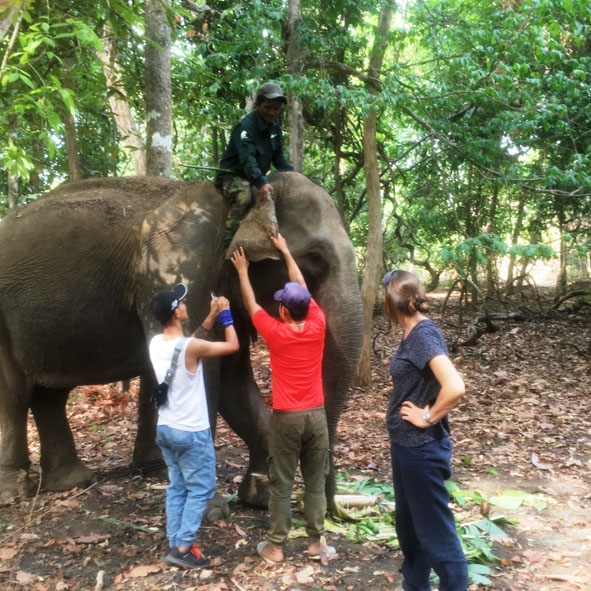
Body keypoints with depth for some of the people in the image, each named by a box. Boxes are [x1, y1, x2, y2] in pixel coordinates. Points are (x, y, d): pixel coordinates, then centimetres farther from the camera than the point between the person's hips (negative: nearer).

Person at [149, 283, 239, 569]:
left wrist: (212, 316, 12)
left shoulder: (156, 343, -1)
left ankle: (175, 544, 22)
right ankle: (182, 548, 7)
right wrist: (225, 314, 2)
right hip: (192, 432, -7)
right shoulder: (190, 348, -23)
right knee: (200, 489, 6)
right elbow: (233, 345, -10)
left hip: (165, 429, 8)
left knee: (177, 488, 16)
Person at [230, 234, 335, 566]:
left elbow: (250, 302, 5)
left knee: (281, 484, 7)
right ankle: (317, 542, 19)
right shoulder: (318, 327, -4)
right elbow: (303, 288, 10)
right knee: (316, 482, 12)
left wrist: (243, 270, 21)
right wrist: (285, 251, 21)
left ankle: (276, 547, 16)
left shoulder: (275, 332, -12)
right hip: (316, 415, 3)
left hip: (286, 417, -3)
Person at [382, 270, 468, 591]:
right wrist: (397, 434, 12)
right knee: (408, 524, 22)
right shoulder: (411, 333, 5)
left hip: (423, 449, -9)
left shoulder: (424, 334, -22)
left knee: (434, 529, 4)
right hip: (406, 445, 9)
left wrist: (428, 417, -19)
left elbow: (454, 387, -34)